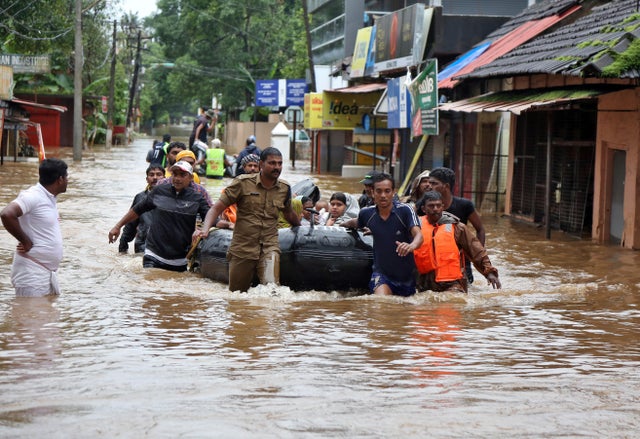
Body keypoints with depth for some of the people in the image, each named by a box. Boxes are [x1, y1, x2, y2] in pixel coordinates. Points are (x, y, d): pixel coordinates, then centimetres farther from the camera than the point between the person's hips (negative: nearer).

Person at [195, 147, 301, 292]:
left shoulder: (284, 188, 7)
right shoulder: (243, 183, -3)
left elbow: (289, 214, 27)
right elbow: (217, 208, -4)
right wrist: (205, 229, -19)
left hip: (269, 247, 1)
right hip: (242, 247, -1)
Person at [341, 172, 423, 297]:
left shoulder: (405, 210, -15)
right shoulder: (367, 214, -3)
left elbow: (418, 235, -29)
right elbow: (356, 222, 22)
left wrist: (412, 245, -51)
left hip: (406, 275, 0)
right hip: (381, 272, 0)